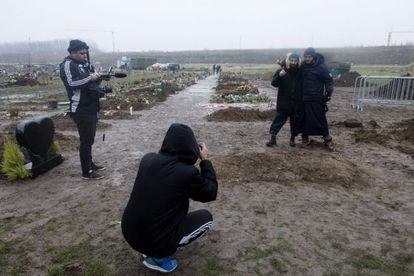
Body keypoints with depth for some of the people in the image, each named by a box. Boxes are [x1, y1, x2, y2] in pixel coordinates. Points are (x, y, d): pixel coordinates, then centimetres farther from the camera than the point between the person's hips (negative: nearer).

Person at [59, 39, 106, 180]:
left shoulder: (84, 63, 15)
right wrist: (89, 78, -20)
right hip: (81, 109, -9)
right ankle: (87, 172, 2)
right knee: (86, 140, -6)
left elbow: (93, 76, 22)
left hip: (91, 107, 9)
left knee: (90, 138, 16)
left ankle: (90, 163, 30)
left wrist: (98, 77, 1)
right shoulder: (67, 65, -10)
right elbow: (71, 82, -25)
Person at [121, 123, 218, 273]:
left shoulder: (147, 159, -6)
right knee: (206, 217, 13)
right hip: (156, 241, -6)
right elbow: (211, 193, -2)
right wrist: (205, 160, 4)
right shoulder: (188, 172, -21)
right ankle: (158, 256, 5)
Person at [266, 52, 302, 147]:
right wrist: (279, 76, -25)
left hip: (296, 103, 2)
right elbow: (274, 83, -8)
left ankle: (292, 138, 24)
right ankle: (273, 137, 5)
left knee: (295, 121, 10)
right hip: (283, 102, -2)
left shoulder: (300, 72, 4)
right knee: (279, 119, -1)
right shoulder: (281, 71, -2)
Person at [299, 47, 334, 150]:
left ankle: (327, 139, 9)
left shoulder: (321, 67, -7)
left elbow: (329, 80, -2)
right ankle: (305, 138, 19)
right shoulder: (302, 66, 5)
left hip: (317, 99, -4)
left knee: (320, 119, -2)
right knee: (304, 119, 6)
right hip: (304, 98, 4)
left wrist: (329, 92, -14)